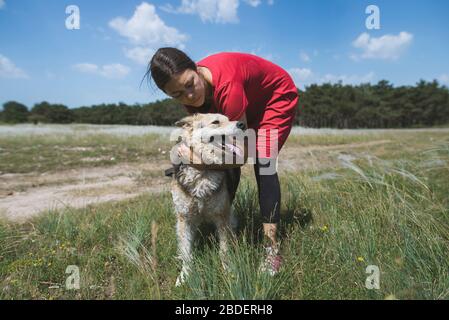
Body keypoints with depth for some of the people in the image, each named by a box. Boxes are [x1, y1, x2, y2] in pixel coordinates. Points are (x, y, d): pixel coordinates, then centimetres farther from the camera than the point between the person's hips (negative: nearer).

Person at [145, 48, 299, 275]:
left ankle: (272, 248, -19)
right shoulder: (191, 95, -20)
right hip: (247, 105, 7)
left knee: (262, 162, -21)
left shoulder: (226, 85, -42)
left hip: (277, 98, -6)